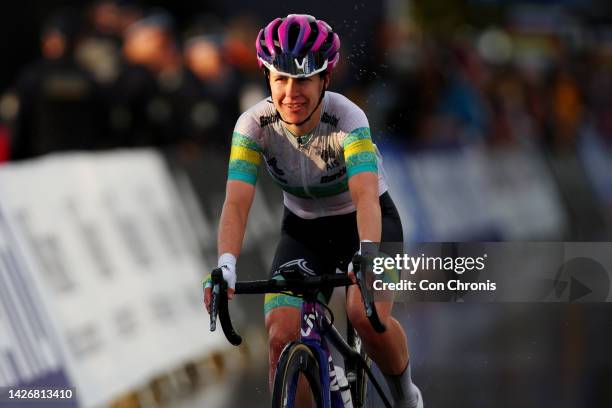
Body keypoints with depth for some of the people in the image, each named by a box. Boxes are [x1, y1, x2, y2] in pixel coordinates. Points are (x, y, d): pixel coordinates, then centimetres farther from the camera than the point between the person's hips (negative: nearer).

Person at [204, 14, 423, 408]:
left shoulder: (347, 118, -29)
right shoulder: (254, 124, -21)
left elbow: (365, 196, -42)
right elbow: (237, 202, -30)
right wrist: (225, 266, -48)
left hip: (366, 222, -3)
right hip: (304, 231, 3)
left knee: (366, 315, -29)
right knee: (281, 336, -19)